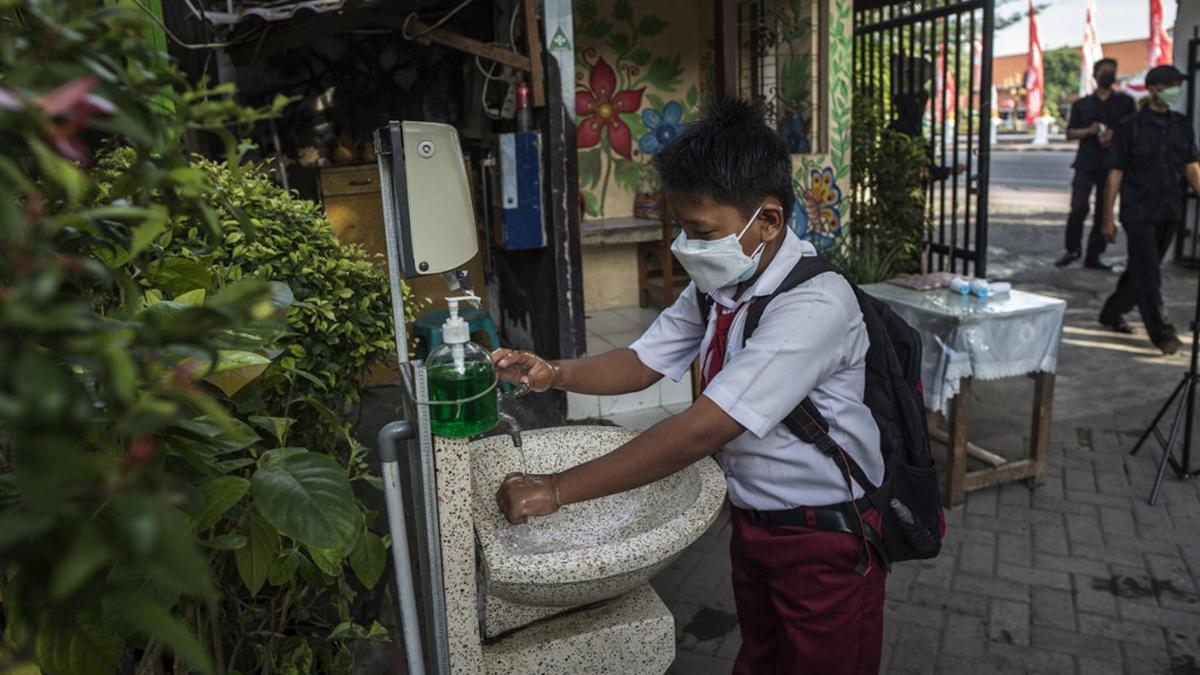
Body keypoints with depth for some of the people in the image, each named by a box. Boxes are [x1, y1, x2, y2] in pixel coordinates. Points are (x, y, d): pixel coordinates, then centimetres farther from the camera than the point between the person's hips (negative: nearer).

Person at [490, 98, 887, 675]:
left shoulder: (815, 305, -31)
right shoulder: (717, 283, -4)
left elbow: (701, 430, -35)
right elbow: (642, 363, 2)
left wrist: (559, 489, -31)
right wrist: (553, 374, -18)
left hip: (826, 542, -7)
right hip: (753, 520, 7)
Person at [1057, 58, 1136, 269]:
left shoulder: (1125, 102, 11)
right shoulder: (1081, 104, 11)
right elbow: (1070, 133, 9)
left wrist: (1115, 136, -10)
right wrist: (1090, 131, -10)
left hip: (1112, 164, 1)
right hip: (1086, 164, -1)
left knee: (1104, 212, 3)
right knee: (1079, 207, -16)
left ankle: (1093, 256, 11)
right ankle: (1072, 249, 2)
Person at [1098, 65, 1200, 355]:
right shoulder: (1130, 127, -5)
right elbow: (1115, 173, -5)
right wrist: (1108, 217, -7)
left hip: (1170, 213, 5)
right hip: (1138, 212, -5)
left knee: (1140, 269, 13)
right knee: (1148, 274, -7)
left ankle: (1112, 313, 29)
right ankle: (1162, 333, -4)